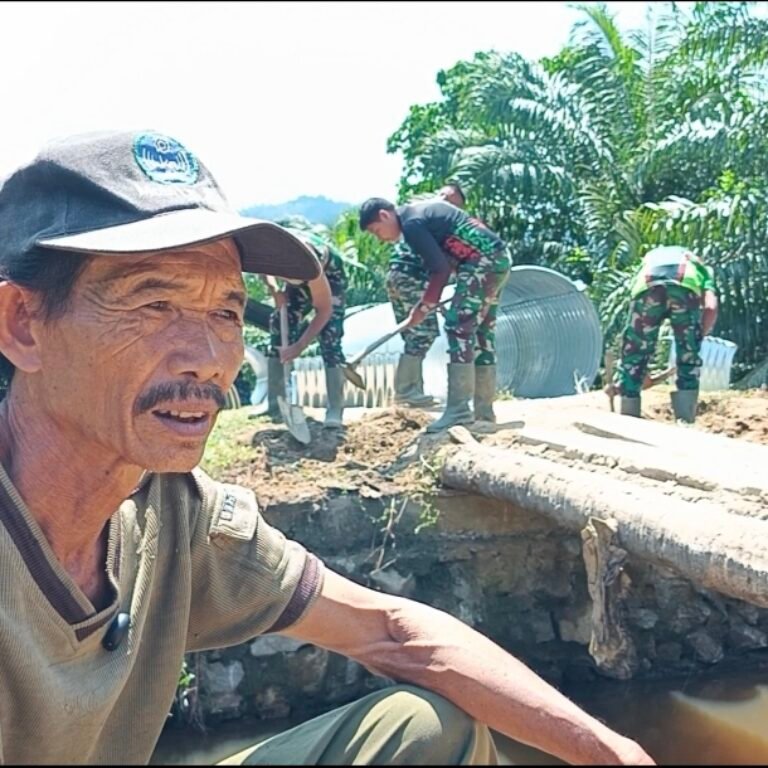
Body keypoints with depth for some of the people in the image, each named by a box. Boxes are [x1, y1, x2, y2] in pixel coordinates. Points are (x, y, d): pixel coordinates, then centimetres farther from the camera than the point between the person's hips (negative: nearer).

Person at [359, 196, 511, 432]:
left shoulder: (411, 223, -13)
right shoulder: (420, 209, 17)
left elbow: (441, 270, -13)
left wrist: (424, 307, -3)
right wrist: (430, 301, 14)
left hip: (484, 261, -10)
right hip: (497, 258, 10)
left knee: (459, 327, -12)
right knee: (482, 333, 10)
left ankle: (459, 410, -15)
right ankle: (484, 412, 12)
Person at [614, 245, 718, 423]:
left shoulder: (650, 257, 45)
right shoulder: (700, 267, 40)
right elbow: (711, 307, 16)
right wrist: (698, 335, 28)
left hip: (647, 284, 1)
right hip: (686, 285, -1)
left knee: (633, 358, 14)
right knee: (689, 360, 15)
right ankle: (685, 424, 13)